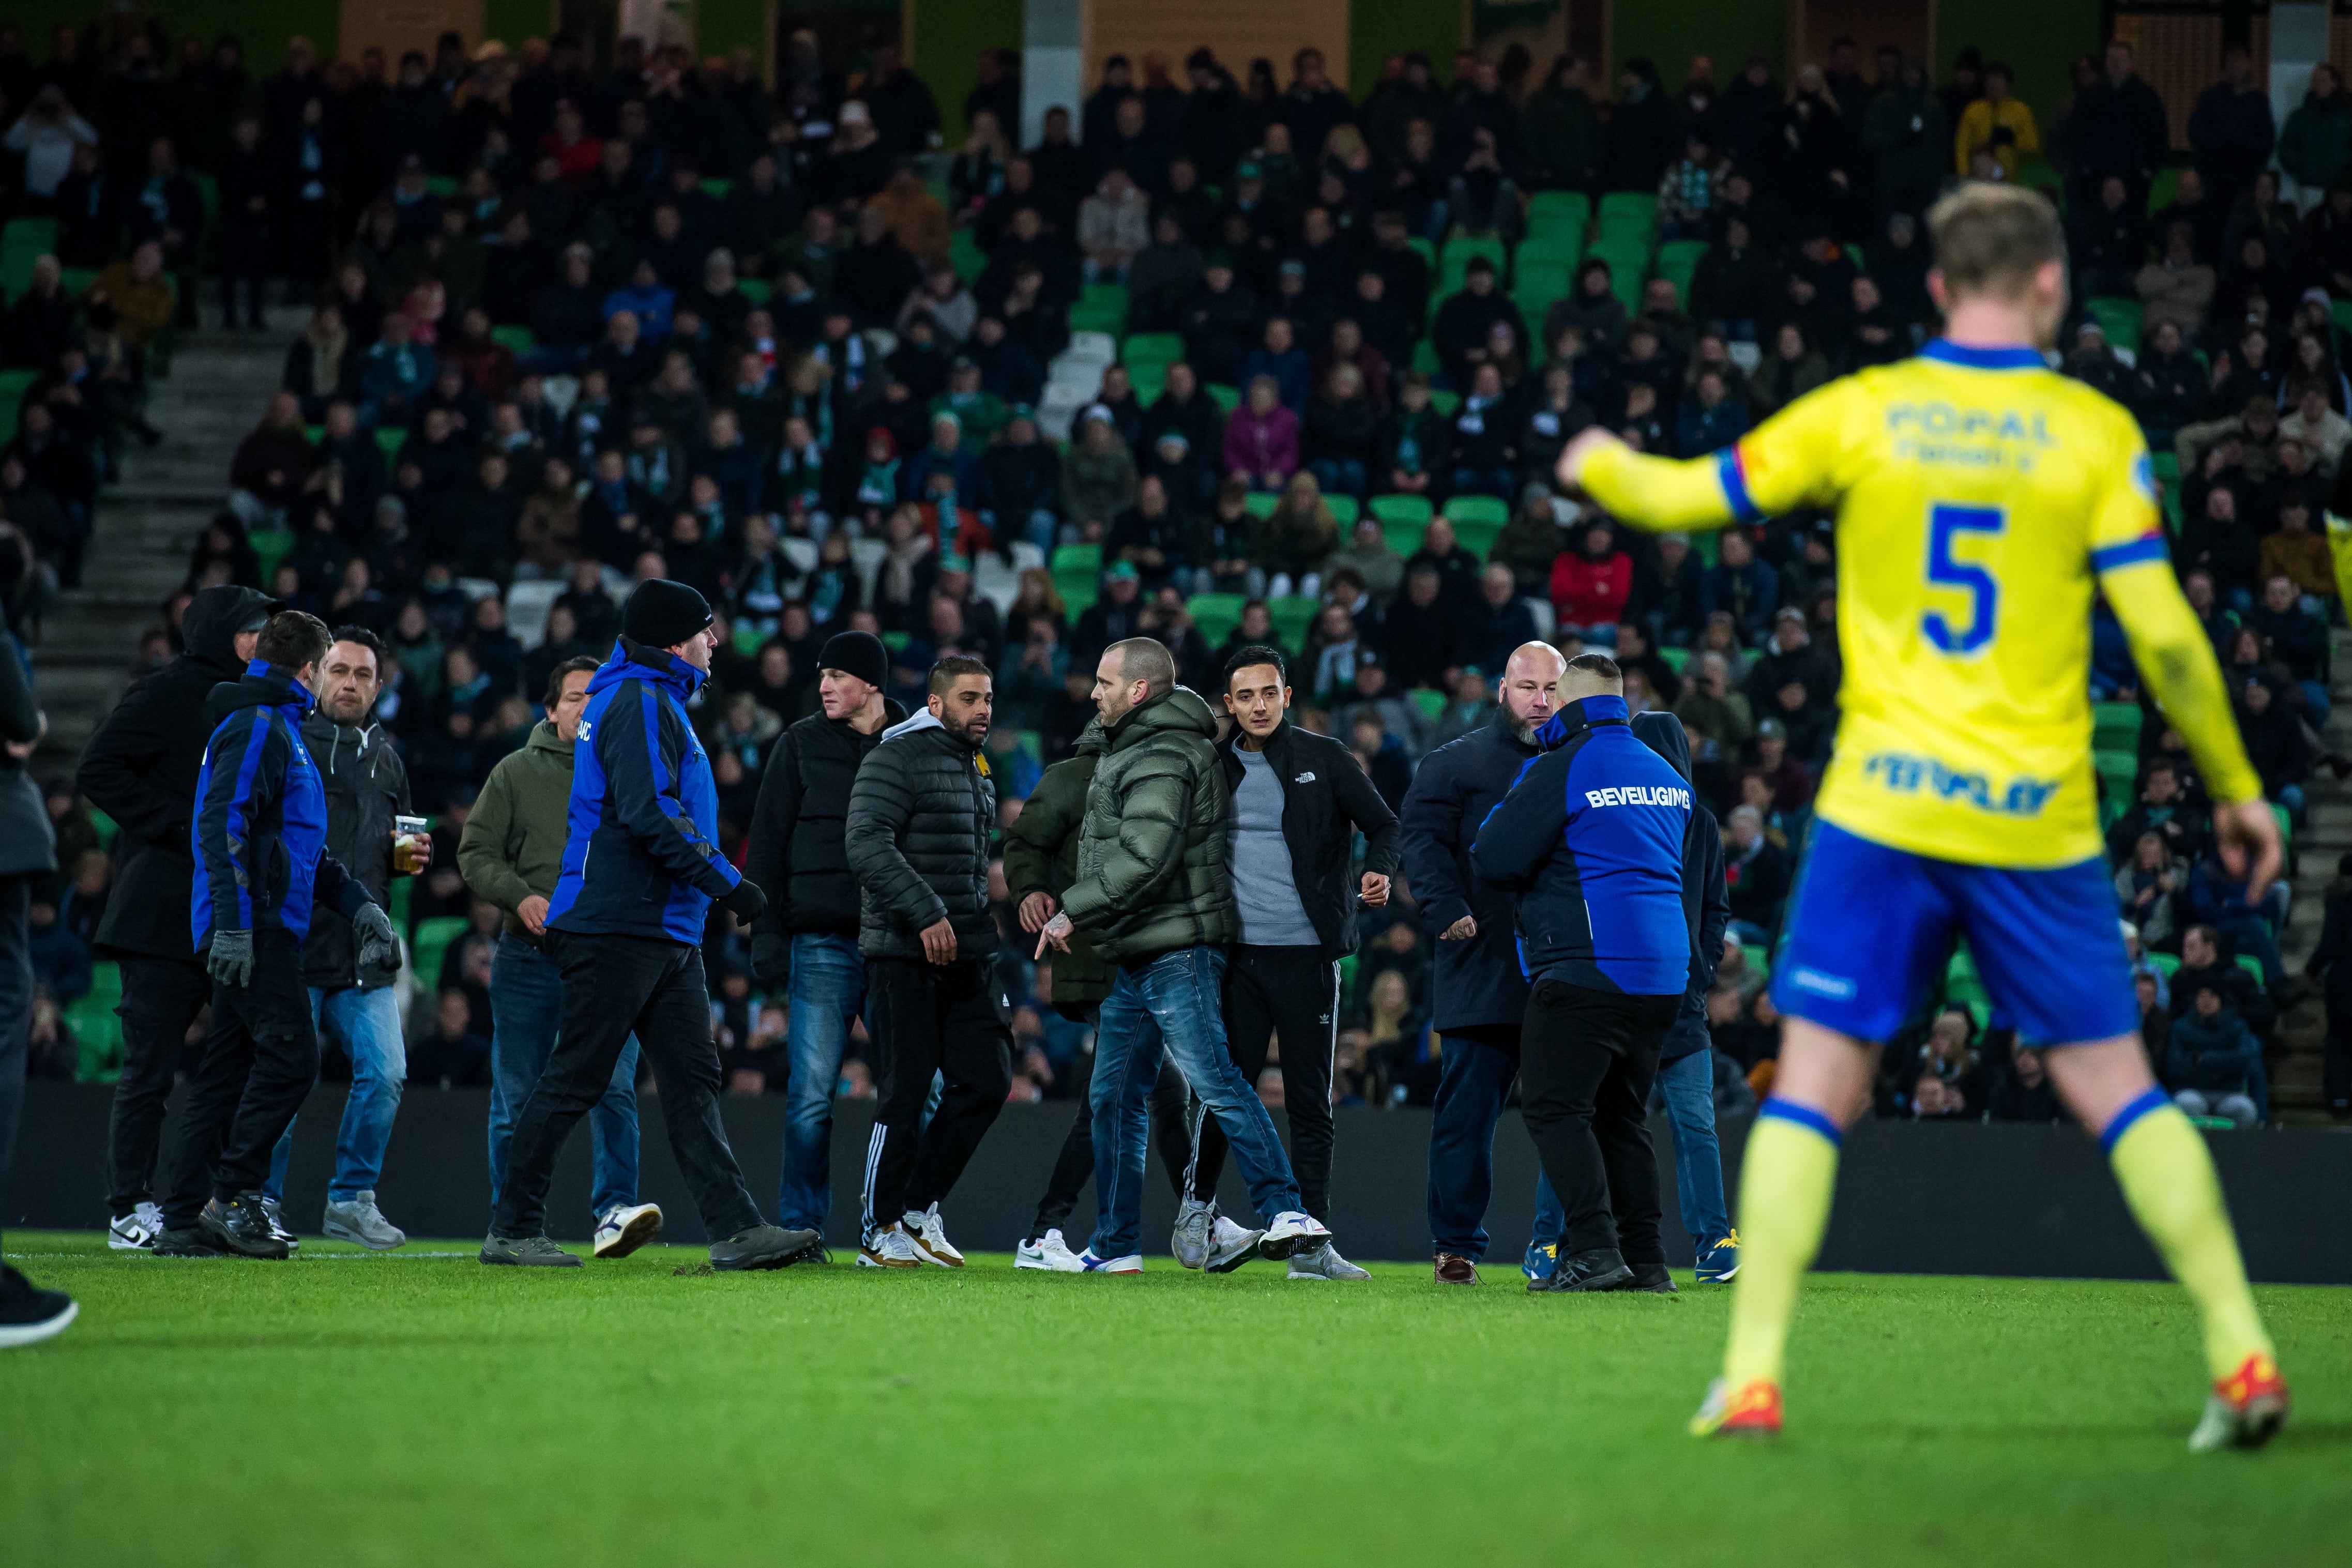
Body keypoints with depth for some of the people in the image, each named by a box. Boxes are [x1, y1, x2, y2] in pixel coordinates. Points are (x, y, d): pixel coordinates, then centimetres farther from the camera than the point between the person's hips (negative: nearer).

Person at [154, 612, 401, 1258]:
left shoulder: (279, 728, 24)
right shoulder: (259, 727, -9)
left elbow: (297, 842, 31)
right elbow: (223, 824, -20)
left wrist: (357, 901, 22)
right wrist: (233, 922, -26)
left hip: (261, 929, 10)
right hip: (255, 927, -10)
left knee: (226, 1069, 8)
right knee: (289, 1056, -13)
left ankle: (185, 1218, 7)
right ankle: (233, 1196, -12)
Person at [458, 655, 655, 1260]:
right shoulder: (516, 772, 6)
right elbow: (475, 852, 4)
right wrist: (520, 896, -13)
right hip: (528, 958, 0)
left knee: (614, 1089, -14)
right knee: (518, 1100, 4)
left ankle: (614, 1212, -19)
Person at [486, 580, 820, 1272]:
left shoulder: (655, 702, 22)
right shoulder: (637, 702, -11)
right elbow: (648, 813, -21)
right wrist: (726, 882, -19)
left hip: (668, 934, 11)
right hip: (618, 927, -11)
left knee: (693, 1079, 3)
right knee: (576, 1079, -6)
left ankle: (735, 1229, -2)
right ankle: (512, 1232, -1)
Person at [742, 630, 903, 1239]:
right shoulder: (802, 744, 9)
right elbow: (769, 842, 8)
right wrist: (767, 932, -1)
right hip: (824, 943, -1)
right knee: (811, 1095, -5)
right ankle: (800, 1226, 0)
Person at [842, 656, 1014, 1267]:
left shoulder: (977, 771, 20)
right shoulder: (896, 760, -8)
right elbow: (867, 845, -20)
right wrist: (926, 913, -25)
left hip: (966, 959, 8)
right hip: (904, 958, -8)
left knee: (987, 1080, 1)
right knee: (906, 1092, -6)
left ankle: (921, 1209, 12)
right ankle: (880, 1233, 4)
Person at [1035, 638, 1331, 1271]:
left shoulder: (1162, 759, -13)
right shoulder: (1134, 751, 20)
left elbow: (1143, 858, -24)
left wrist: (1074, 912, -18)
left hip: (1178, 951, -11)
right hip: (1135, 958, 11)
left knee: (1216, 1082, -16)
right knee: (1114, 1097, 12)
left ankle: (1286, 1213, -21)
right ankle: (1115, 1247, 16)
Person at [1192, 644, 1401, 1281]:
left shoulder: (1323, 758, 3)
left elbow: (1383, 823, 6)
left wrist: (1379, 871, -14)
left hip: (1306, 953, -1)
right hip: (1235, 954, 1)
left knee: (1310, 1103, 1)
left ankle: (1311, 1244, 3)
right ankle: (1199, 1204, 24)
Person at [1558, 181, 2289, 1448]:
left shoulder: (1860, 413, 2)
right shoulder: (2095, 431, -1)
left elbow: (1680, 498, 9)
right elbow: (2163, 634, -3)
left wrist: (1596, 464, 31)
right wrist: (2238, 790, 8)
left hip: (1882, 807, 0)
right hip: (2037, 821, 0)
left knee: (1813, 1085, 4)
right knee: (2115, 1088, 7)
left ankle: (1751, 1378, -4)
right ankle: (2242, 1358, 2)